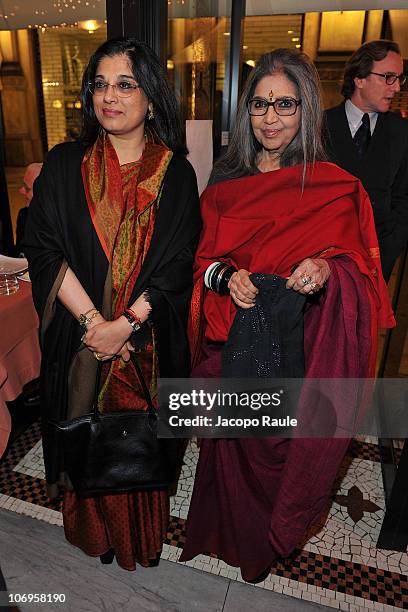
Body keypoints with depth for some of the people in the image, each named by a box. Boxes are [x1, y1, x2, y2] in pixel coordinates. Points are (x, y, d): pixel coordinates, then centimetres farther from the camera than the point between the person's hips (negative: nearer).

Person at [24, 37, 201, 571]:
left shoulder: (176, 174, -1)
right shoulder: (65, 165, 0)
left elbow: (177, 263, -7)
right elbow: (43, 249, -6)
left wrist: (126, 325, -16)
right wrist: (94, 321, -16)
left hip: (150, 342, 0)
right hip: (79, 338, 1)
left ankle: (143, 537, 42)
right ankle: (93, 531, 43)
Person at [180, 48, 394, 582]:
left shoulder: (337, 187, -5)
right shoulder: (225, 183, 3)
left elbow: (359, 269, -3)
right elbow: (203, 257, 6)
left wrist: (326, 269, -24)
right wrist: (225, 276, -15)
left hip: (295, 345, -1)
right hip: (234, 342, 2)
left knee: (283, 446, 15)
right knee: (233, 446, 16)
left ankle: (266, 547, 47)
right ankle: (227, 531, 49)